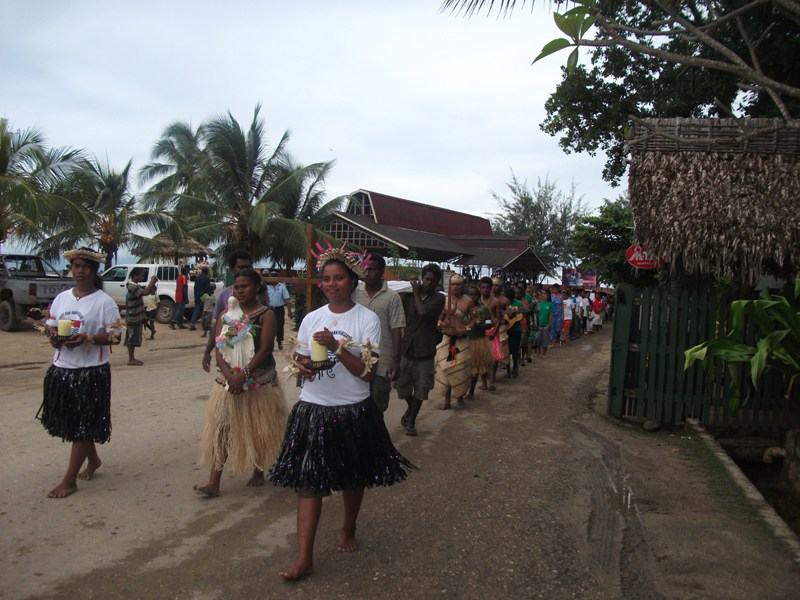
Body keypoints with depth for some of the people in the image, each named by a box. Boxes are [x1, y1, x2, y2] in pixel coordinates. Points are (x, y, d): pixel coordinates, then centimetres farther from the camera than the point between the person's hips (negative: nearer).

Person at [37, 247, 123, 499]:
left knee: (83, 426, 1)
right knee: (71, 423, 16)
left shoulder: (104, 301, -8)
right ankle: (93, 459, 38)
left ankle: (70, 480, 10)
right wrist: (53, 334, -8)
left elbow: (115, 336, -9)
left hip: (91, 371, -6)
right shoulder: (61, 298, 9)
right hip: (61, 368, 6)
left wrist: (88, 338, -24)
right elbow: (49, 325, 15)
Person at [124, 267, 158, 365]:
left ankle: (132, 358, 19)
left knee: (133, 338, 13)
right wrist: (152, 281, -23)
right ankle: (131, 359, 1)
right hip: (133, 317, -10)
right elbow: (145, 292, -32)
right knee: (132, 338, -4)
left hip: (136, 317, 10)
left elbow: (147, 291, 16)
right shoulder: (132, 286, -19)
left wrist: (152, 283, 1)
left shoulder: (136, 286, 14)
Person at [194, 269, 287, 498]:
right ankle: (213, 483, 4)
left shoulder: (266, 315, -5)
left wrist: (243, 375, -23)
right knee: (222, 429, 1)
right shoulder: (227, 315, 8)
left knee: (258, 429, 9)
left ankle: (258, 472, 28)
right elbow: (219, 349, 0)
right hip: (228, 380, 4)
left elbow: (264, 350, -15)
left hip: (258, 382, -4)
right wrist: (229, 375, -16)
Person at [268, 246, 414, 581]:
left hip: (353, 412, -2)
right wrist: (302, 367, -11)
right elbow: (301, 359, 13)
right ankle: (304, 558, 6)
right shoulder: (311, 319, 3)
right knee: (308, 480, -1)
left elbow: (368, 372, -12)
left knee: (353, 478, 15)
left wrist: (336, 346, -24)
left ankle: (348, 530, 41)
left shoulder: (367, 320, -8)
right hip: (313, 409, 2)